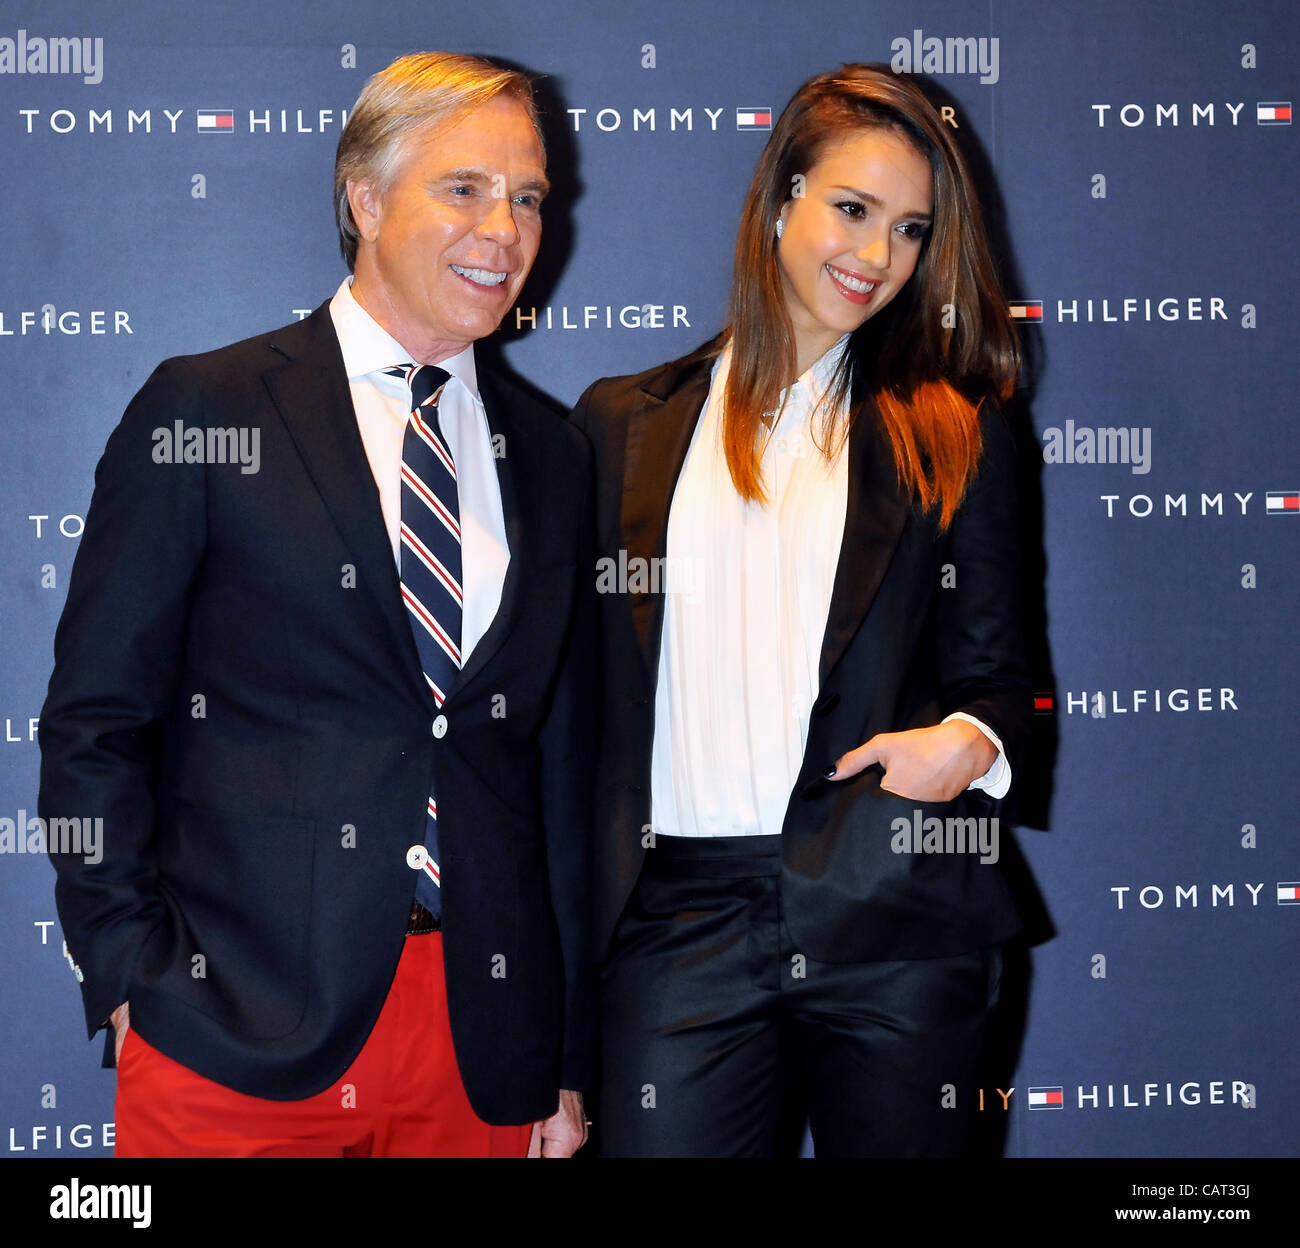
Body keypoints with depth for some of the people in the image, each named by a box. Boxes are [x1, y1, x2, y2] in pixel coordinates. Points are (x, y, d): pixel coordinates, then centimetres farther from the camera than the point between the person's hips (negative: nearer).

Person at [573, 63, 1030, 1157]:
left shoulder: (951, 432, 10)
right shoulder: (625, 423, 12)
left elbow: (992, 665, 11)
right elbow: (583, 672, 11)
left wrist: (970, 741, -12)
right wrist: (573, 901, 2)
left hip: (895, 916, 0)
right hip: (681, 914, 0)